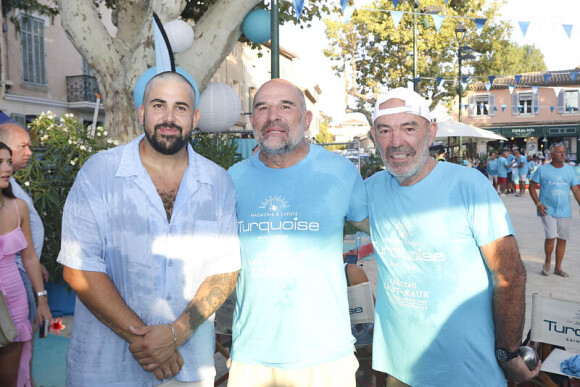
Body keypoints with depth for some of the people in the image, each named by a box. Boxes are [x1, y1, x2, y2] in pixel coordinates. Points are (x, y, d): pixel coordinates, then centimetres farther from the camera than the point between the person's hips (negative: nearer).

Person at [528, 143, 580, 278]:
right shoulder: (542, 169, -2)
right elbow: (532, 186, 1)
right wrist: (538, 204, -9)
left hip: (565, 212, 4)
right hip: (548, 211, -4)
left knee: (562, 239, 7)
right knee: (551, 237, -13)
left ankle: (558, 267, 19)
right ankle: (547, 261, 13)